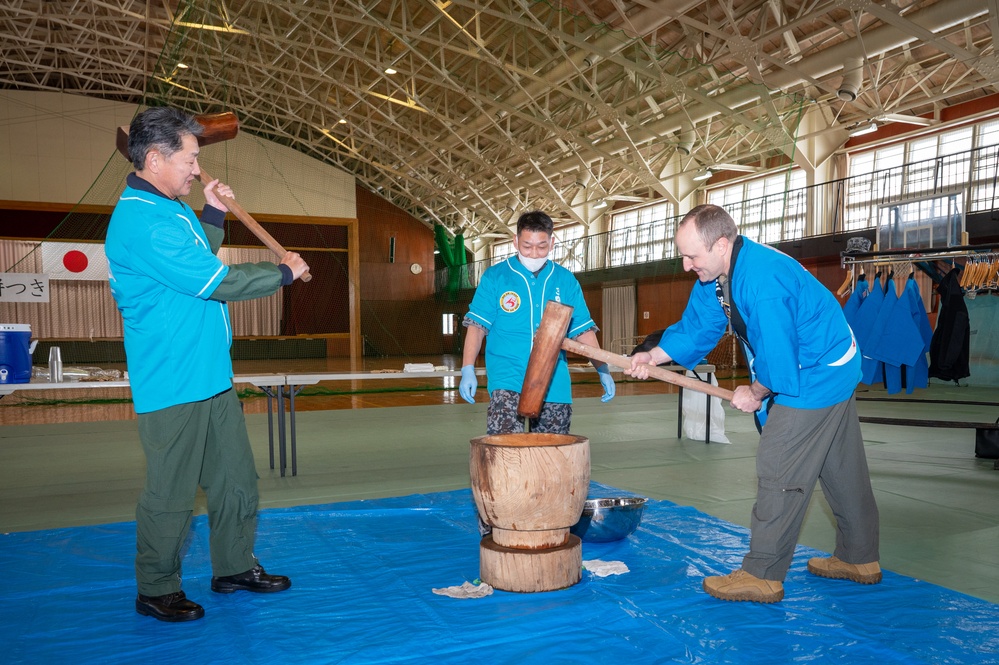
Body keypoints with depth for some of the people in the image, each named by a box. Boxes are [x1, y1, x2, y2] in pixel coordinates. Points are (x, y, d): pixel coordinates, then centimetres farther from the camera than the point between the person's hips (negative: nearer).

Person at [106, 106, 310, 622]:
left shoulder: (168, 209, 13)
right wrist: (284, 272, -9)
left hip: (212, 376, 10)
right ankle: (156, 591, 22)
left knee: (236, 479, 16)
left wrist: (212, 215, 14)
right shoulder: (141, 221, -20)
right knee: (171, 494, 4)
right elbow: (217, 282, -22)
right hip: (174, 386, -10)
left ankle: (234, 568, 31)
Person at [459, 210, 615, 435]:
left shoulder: (565, 280, 7)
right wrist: (468, 370, -12)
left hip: (554, 386, 3)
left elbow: (583, 330, 10)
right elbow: (477, 326, -1)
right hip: (507, 381, -3)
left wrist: (603, 370, 1)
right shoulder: (495, 277, 0)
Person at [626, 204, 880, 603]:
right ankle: (859, 559, 35)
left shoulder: (762, 279, -34)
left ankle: (762, 576, 4)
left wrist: (755, 394, -13)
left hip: (814, 378, -10)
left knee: (779, 473, -6)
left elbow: (777, 356, -30)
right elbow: (695, 328, 3)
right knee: (842, 470, 19)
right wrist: (653, 356, -11)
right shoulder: (713, 274, -3)